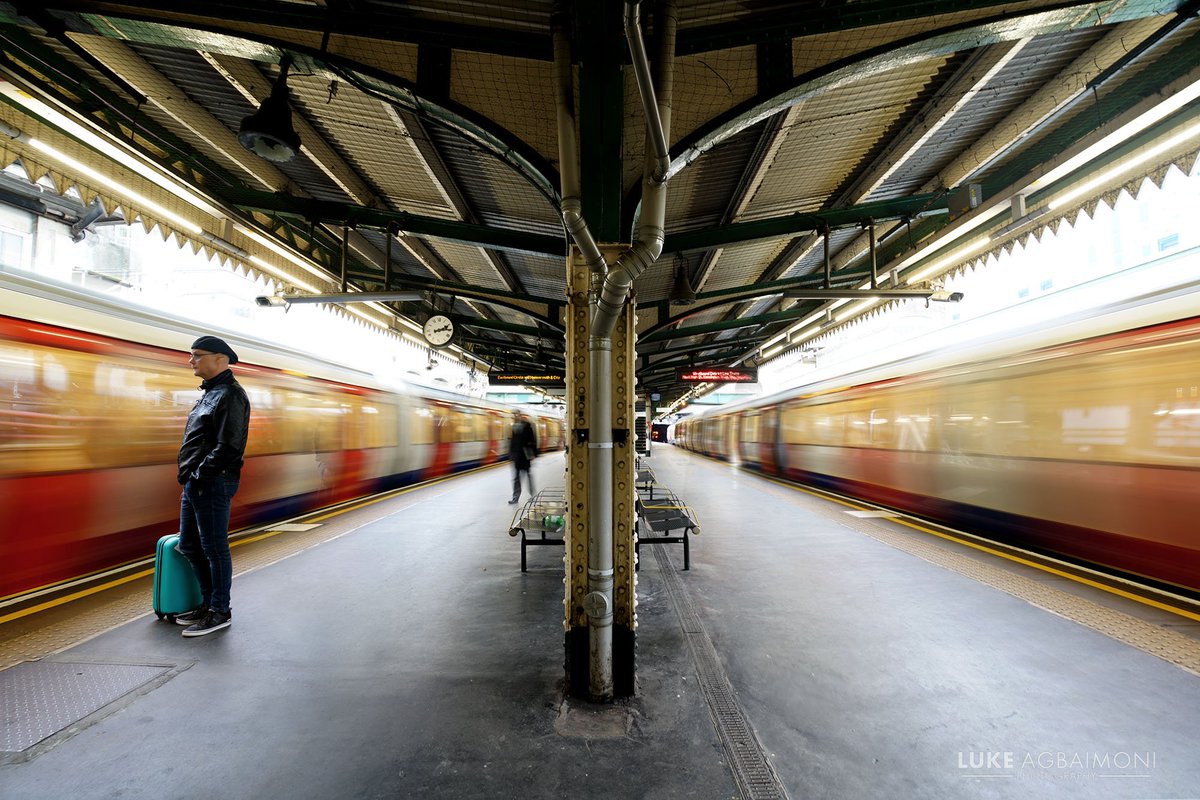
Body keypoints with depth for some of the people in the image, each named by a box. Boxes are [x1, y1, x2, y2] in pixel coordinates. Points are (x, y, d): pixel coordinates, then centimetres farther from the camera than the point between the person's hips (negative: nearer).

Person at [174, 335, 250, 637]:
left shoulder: (230, 394, -13)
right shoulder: (209, 393, 19)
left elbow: (228, 447, -21)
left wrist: (200, 475, -18)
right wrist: (189, 476, 14)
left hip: (213, 484, -10)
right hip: (195, 484, 10)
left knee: (214, 547, -1)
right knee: (189, 546, 17)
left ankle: (220, 611, 11)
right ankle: (209, 602, 30)